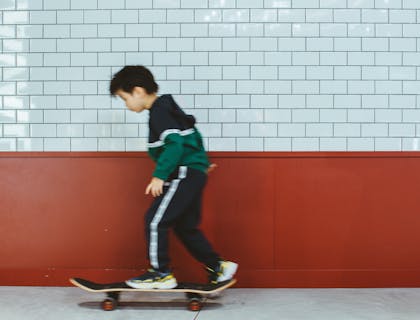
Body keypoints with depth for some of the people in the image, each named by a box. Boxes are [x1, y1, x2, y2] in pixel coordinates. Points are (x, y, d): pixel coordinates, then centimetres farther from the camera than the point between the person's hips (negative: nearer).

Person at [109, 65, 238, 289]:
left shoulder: (159, 112, -13)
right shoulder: (166, 108, 17)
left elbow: (175, 144, -24)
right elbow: (191, 138, 26)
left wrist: (159, 175, -23)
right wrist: (200, 162, 36)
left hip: (185, 175, -11)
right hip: (194, 174, 11)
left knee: (155, 220, -7)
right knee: (185, 227, 15)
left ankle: (161, 274, 1)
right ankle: (218, 267, 20)